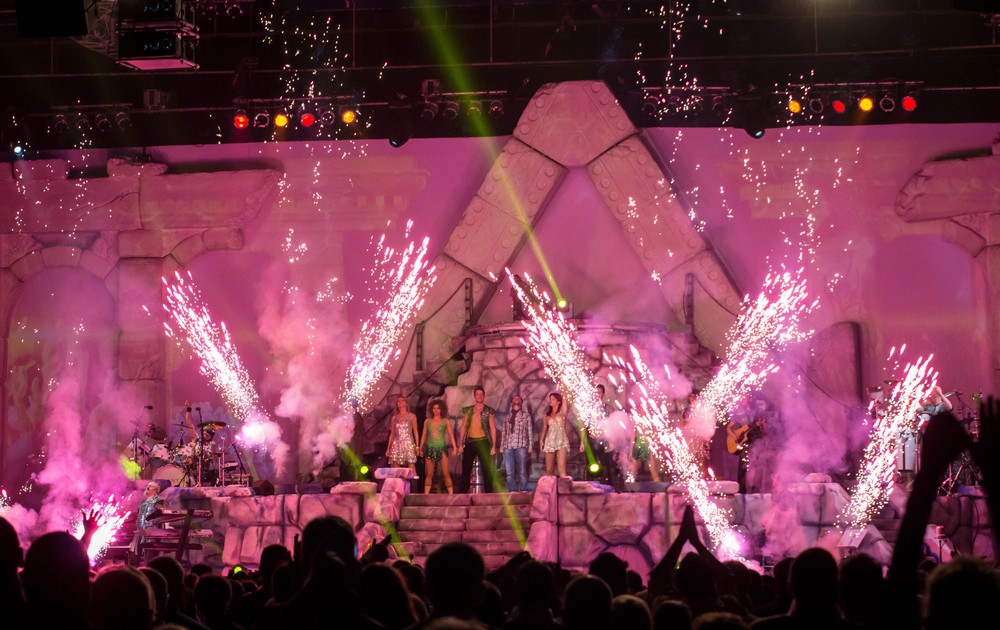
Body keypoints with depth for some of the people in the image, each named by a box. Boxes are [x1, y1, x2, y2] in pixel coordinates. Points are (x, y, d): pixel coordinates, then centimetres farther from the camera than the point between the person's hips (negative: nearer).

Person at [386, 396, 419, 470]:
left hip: (408, 444, -2)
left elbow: (415, 431, 7)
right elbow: (392, 433, 16)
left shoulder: (412, 416, 9)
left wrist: (417, 446, -2)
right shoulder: (394, 417, 14)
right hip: (396, 444, 2)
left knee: (411, 469, -10)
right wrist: (388, 448, 11)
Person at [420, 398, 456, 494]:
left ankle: (451, 494, -7)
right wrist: (420, 448, 8)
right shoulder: (427, 421, 12)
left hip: (442, 449, -2)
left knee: (446, 474, -7)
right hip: (430, 449, 2)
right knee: (429, 474, -1)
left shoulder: (445, 421, 7)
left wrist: (454, 448, -6)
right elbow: (424, 435, 14)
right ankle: (426, 495, -1)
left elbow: (451, 435, 3)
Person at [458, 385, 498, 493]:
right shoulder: (468, 410, 11)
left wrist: (493, 446, -8)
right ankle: (463, 494, 10)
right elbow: (463, 427, 10)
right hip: (469, 442, 3)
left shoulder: (489, 411, 2)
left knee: (487, 470, -4)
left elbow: (493, 428, -1)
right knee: (466, 470, 4)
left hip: (483, 442, -3)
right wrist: (460, 444, 3)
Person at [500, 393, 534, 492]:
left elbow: (529, 431, 6)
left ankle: (524, 492, -5)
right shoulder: (507, 417, 20)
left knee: (522, 472, -6)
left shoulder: (526, 415, 11)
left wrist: (530, 445, -2)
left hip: (521, 445, -3)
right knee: (509, 472, -3)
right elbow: (504, 432, 18)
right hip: (508, 446, 3)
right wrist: (501, 446, 9)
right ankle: (512, 492, -2)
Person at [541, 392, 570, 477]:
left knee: (561, 467, -16)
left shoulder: (562, 412, 5)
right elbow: (544, 428, 13)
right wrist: (542, 440, 1)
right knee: (549, 469, 3)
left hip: (561, 441, -4)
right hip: (550, 441, 4)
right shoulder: (547, 415, 14)